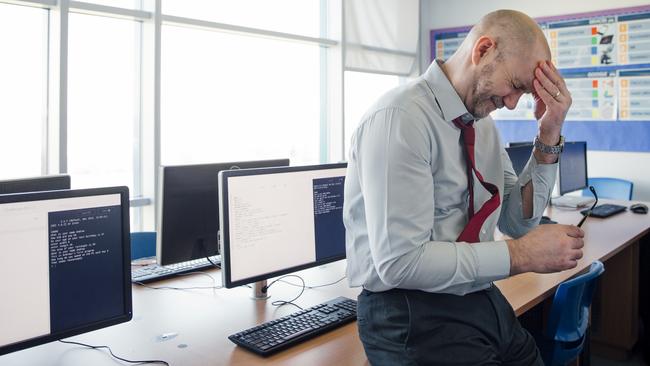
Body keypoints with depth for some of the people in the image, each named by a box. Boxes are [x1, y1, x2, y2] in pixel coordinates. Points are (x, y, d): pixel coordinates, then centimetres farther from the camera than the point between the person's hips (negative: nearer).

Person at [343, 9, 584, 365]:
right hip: (414, 318, -8)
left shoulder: (482, 121, 6)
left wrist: (548, 139, -4)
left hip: (483, 300, 8)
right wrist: (519, 255, -20)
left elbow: (518, 221, 8)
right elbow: (400, 262, -26)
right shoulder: (400, 118, -21)